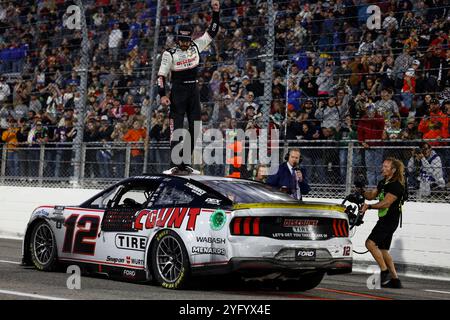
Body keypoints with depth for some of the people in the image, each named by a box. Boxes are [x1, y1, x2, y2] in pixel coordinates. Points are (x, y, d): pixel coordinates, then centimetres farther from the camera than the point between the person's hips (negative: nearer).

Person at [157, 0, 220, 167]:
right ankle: (174, 163, -8)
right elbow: (161, 75, -4)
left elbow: (212, 32, 10)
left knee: (195, 127, 4)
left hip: (194, 92, 5)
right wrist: (162, 95, -14)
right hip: (177, 92, -5)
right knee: (177, 127, -9)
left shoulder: (196, 46, 6)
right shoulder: (170, 53, -4)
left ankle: (187, 160, 13)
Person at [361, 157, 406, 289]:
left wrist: (369, 206, -27)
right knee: (383, 251, 12)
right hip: (384, 219, 10)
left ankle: (384, 271, -10)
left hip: (390, 220, -10)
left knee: (370, 243, -18)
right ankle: (395, 280, 17)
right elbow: (372, 195, 17)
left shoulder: (396, 185, -14)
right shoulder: (383, 182, 16)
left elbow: (386, 203, -21)